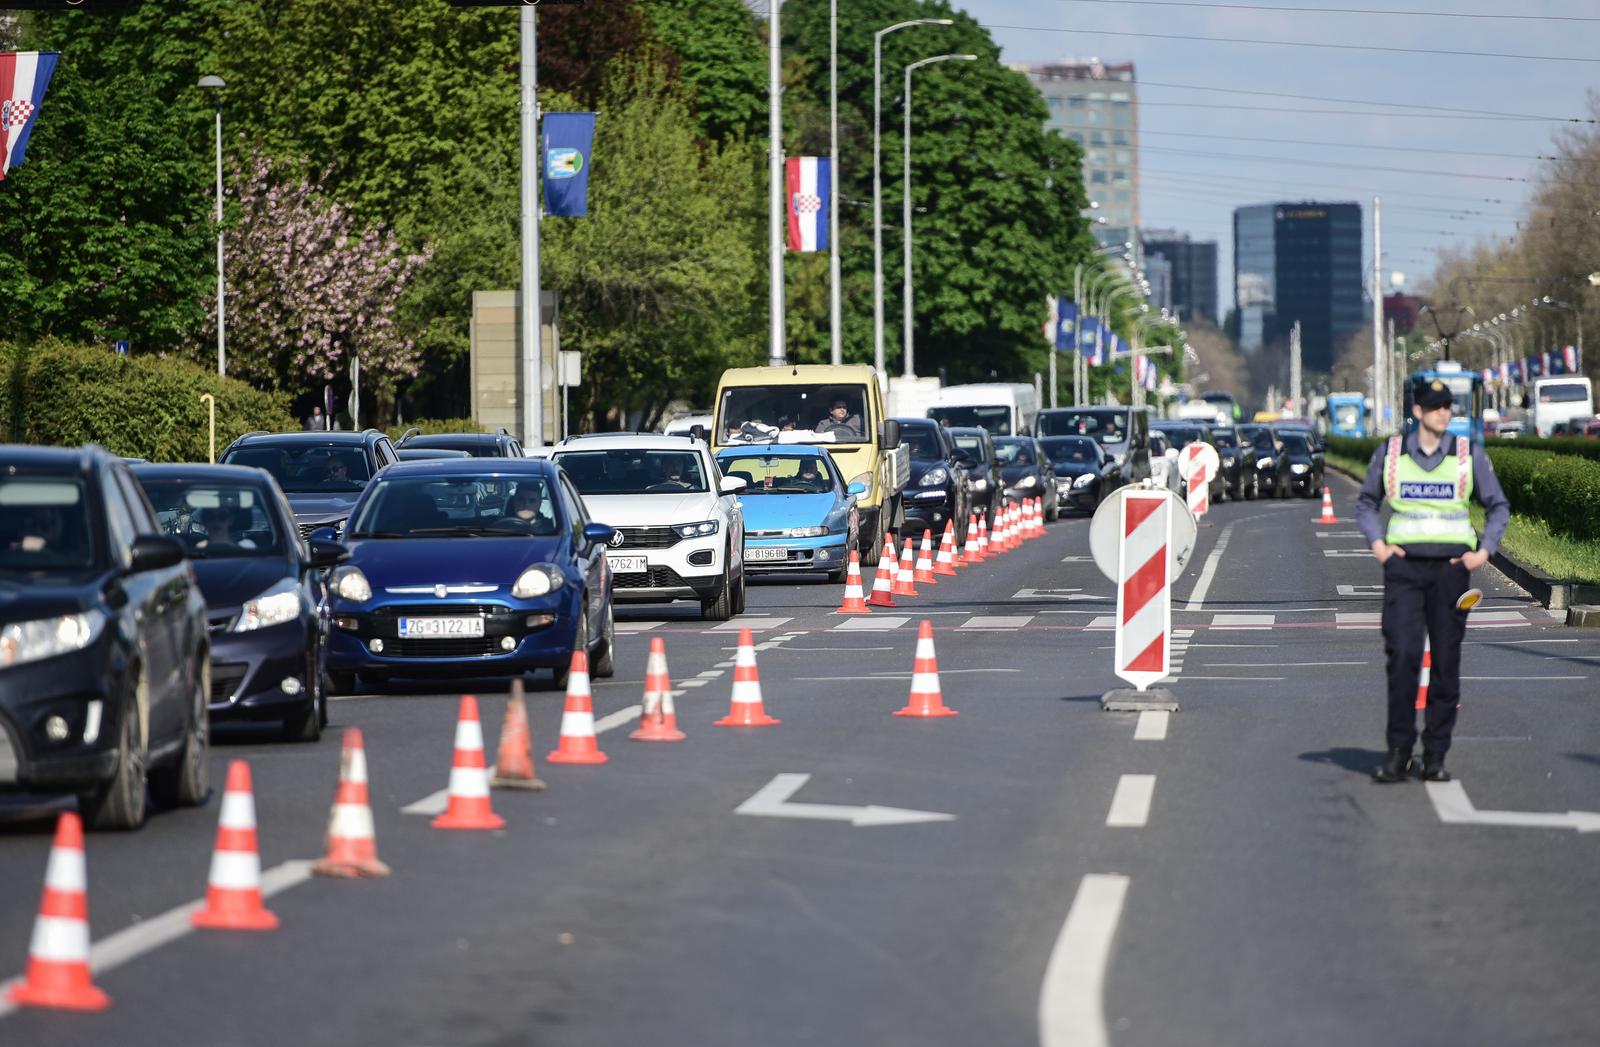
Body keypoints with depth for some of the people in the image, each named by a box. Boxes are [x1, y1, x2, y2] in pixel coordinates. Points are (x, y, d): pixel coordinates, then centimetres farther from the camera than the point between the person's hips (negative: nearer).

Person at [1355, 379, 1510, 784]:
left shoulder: (1469, 455, 7)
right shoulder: (1390, 453, 7)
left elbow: (1498, 507, 14)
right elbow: (1366, 502, 18)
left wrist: (1484, 551, 1)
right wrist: (1377, 543, 2)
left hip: (1451, 566, 1)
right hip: (1404, 566, -1)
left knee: (1446, 662, 1)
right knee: (1402, 656, -12)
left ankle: (1436, 755, 6)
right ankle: (1398, 752, -7)